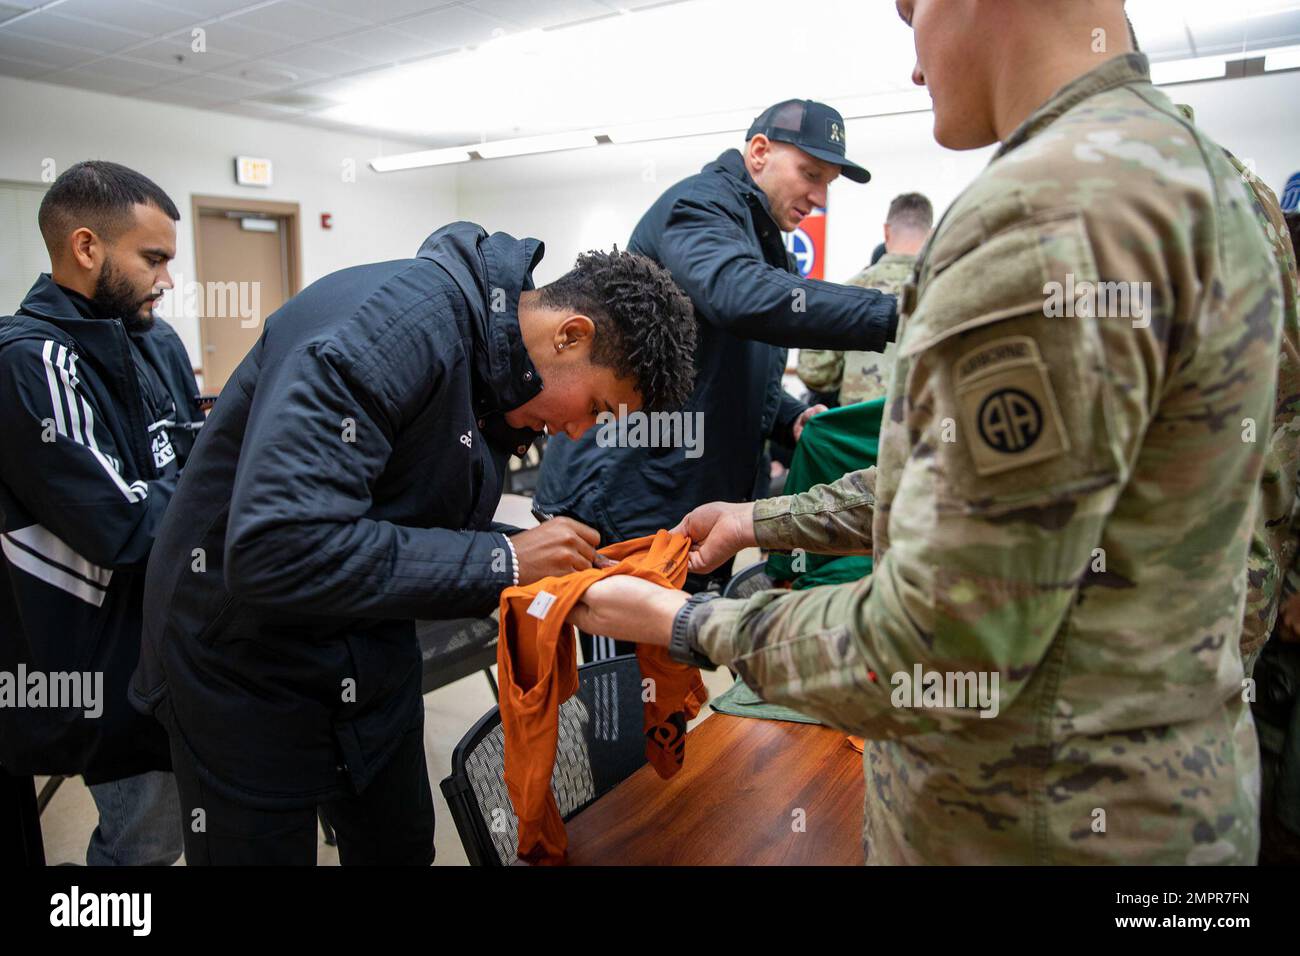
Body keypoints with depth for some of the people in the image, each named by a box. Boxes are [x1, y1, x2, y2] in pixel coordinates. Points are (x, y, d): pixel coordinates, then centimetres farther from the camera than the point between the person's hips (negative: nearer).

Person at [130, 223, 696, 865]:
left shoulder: (496, 374, -1)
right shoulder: (394, 324, -29)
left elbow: (439, 540, 6)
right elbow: (275, 551, -37)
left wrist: (551, 571, -10)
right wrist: (504, 560, -31)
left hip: (373, 664, 8)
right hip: (246, 667, -7)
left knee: (404, 847, 20)